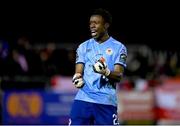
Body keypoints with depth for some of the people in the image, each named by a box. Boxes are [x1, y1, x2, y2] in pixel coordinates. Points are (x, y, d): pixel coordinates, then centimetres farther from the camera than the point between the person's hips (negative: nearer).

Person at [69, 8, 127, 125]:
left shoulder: (118, 47, 4)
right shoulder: (84, 47, 16)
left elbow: (119, 76, -4)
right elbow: (79, 71, 11)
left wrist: (106, 72, -26)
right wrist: (77, 78, -13)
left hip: (107, 102, -3)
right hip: (83, 99, 3)